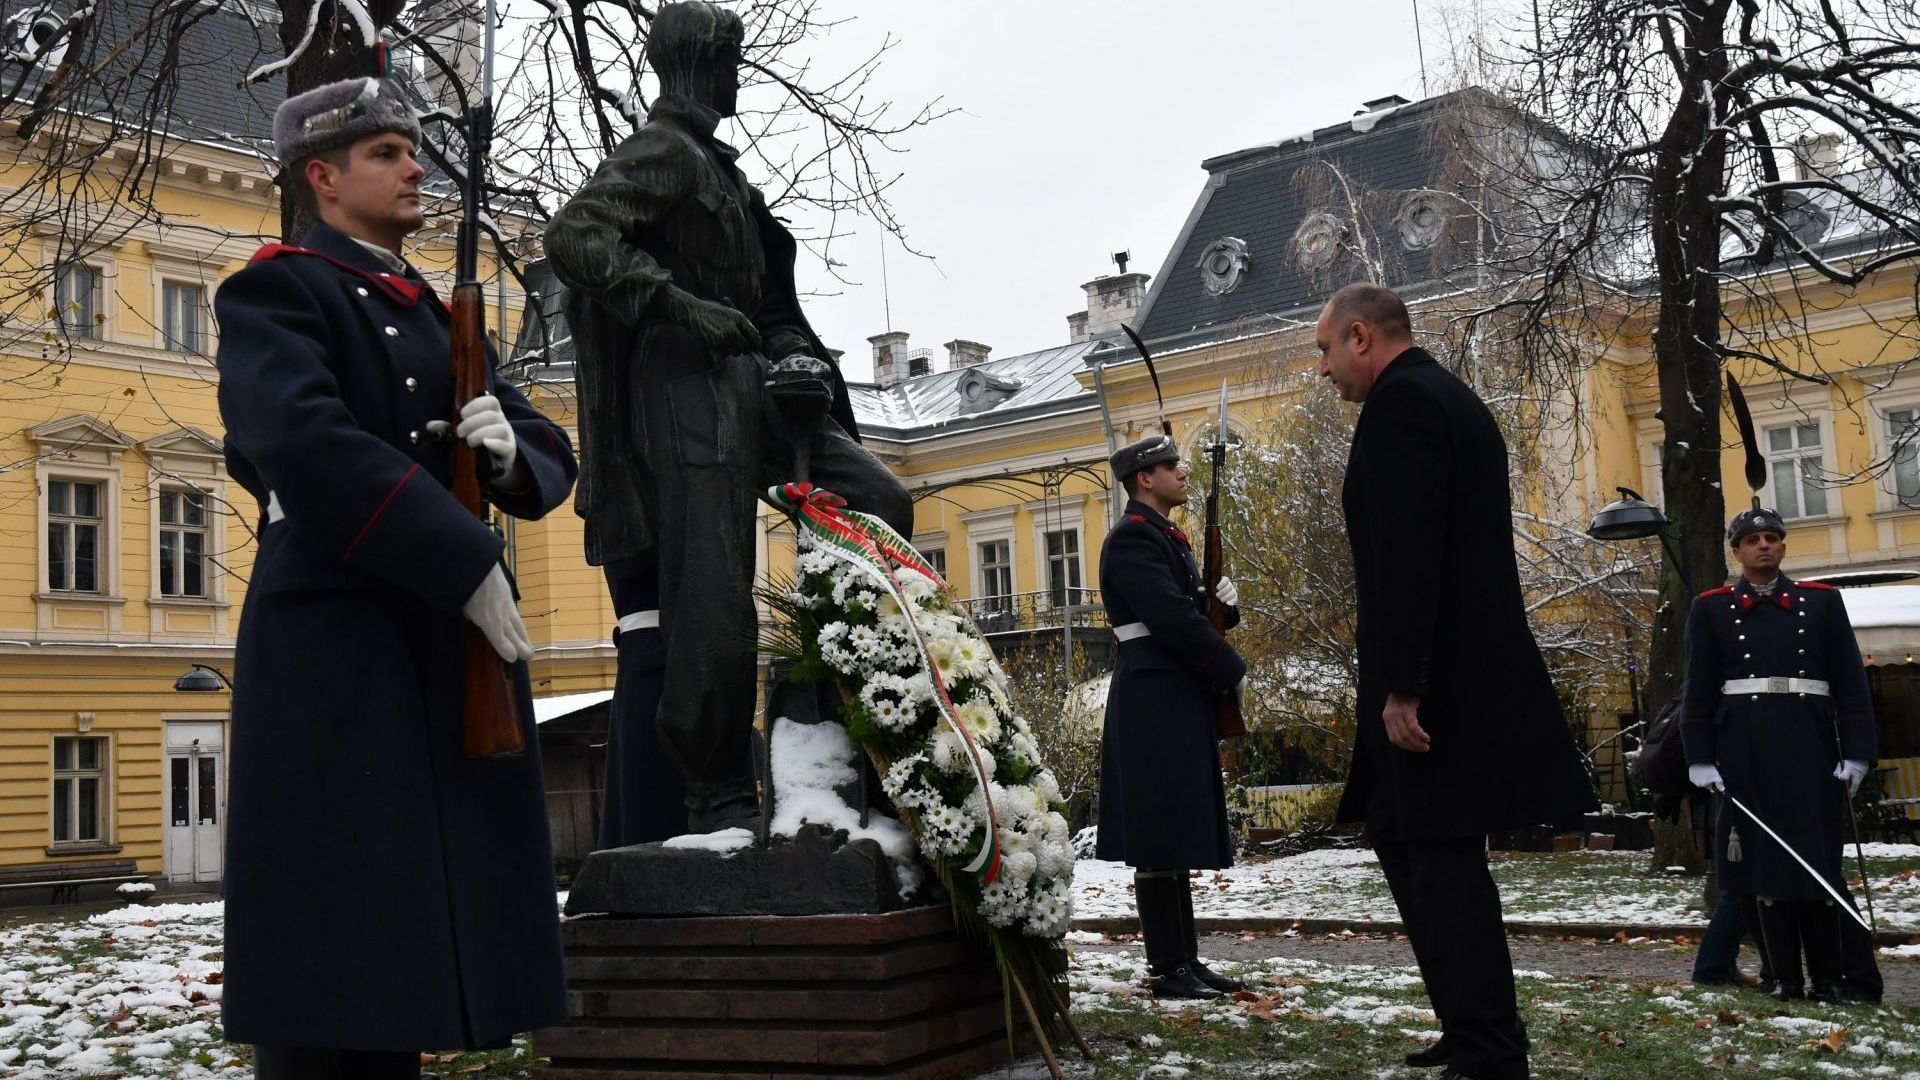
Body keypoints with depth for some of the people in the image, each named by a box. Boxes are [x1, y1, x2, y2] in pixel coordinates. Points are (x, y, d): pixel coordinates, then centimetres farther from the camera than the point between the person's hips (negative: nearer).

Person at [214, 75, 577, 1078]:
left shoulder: (436, 316, 22)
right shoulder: (275, 293, -1)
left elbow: (550, 460, 18)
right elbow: (306, 444, -19)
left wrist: (510, 452, -6)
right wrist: (469, 564, -21)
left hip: (453, 652, 7)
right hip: (334, 655, -7)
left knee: (410, 930, 10)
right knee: (332, 956, -4)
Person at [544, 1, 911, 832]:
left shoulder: (713, 163, 24)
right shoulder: (663, 150, -5)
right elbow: (572, 236, -21)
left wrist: (793, 355, 8)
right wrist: (680, 305, -27)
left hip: (746, 388, 10)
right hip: (686, 389, -10)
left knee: (881, 504, 6)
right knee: (713, 599, -12)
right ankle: (717, 794, -5)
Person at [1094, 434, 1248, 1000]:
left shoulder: (1167, 538, 20)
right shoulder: (1133, 538, -11)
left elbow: (1194, 614, 23)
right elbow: (1173, 619, -20)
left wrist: (1223, 602, 1)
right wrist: (1233, 670, -12)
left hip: (1181, 701, 10)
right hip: (1157, 702, -10)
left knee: (1178, 838, 12)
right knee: (1160, 841, -6)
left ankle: (1186, 960, 18)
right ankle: (1167, 970, -2)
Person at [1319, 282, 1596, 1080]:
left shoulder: (1399, 400, -12)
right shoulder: (1455, 400, 19)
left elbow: (1406, 553, -21)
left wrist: (1401, 686, -23)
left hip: (1438, 681, -10)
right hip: (1471, 670, 10)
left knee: (1442, 861, -5)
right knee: (1403, 838, 17)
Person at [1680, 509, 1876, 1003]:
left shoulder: (1822, 601, 10)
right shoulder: (1711, 608, 8)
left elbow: (1851, 683, 6)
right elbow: (1699, 689, 5)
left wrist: (1856, 753, -2)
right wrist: (1701, 759, -2)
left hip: (1811, 747, 0)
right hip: (1746, 751, 0)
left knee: (1820, 860, 1)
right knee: (1765, 860, 2)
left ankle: (1829, 977, 9)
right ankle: (1786, 977, 9)